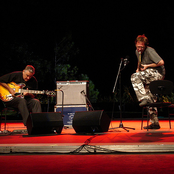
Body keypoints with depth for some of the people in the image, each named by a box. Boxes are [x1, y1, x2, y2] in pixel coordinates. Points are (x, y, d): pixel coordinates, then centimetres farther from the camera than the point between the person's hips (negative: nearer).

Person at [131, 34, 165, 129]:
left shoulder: (149, 51, -15)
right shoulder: (137, 52, 11)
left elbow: (161, 62, -21)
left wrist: (147, 66, -15)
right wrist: (138, 69, 8)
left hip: (158, 74, -9)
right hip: (149, 76, 9)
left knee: (135, 77, -29)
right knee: (151, 99, 8)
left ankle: (144, 99, -35)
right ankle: (155, 123, 13)